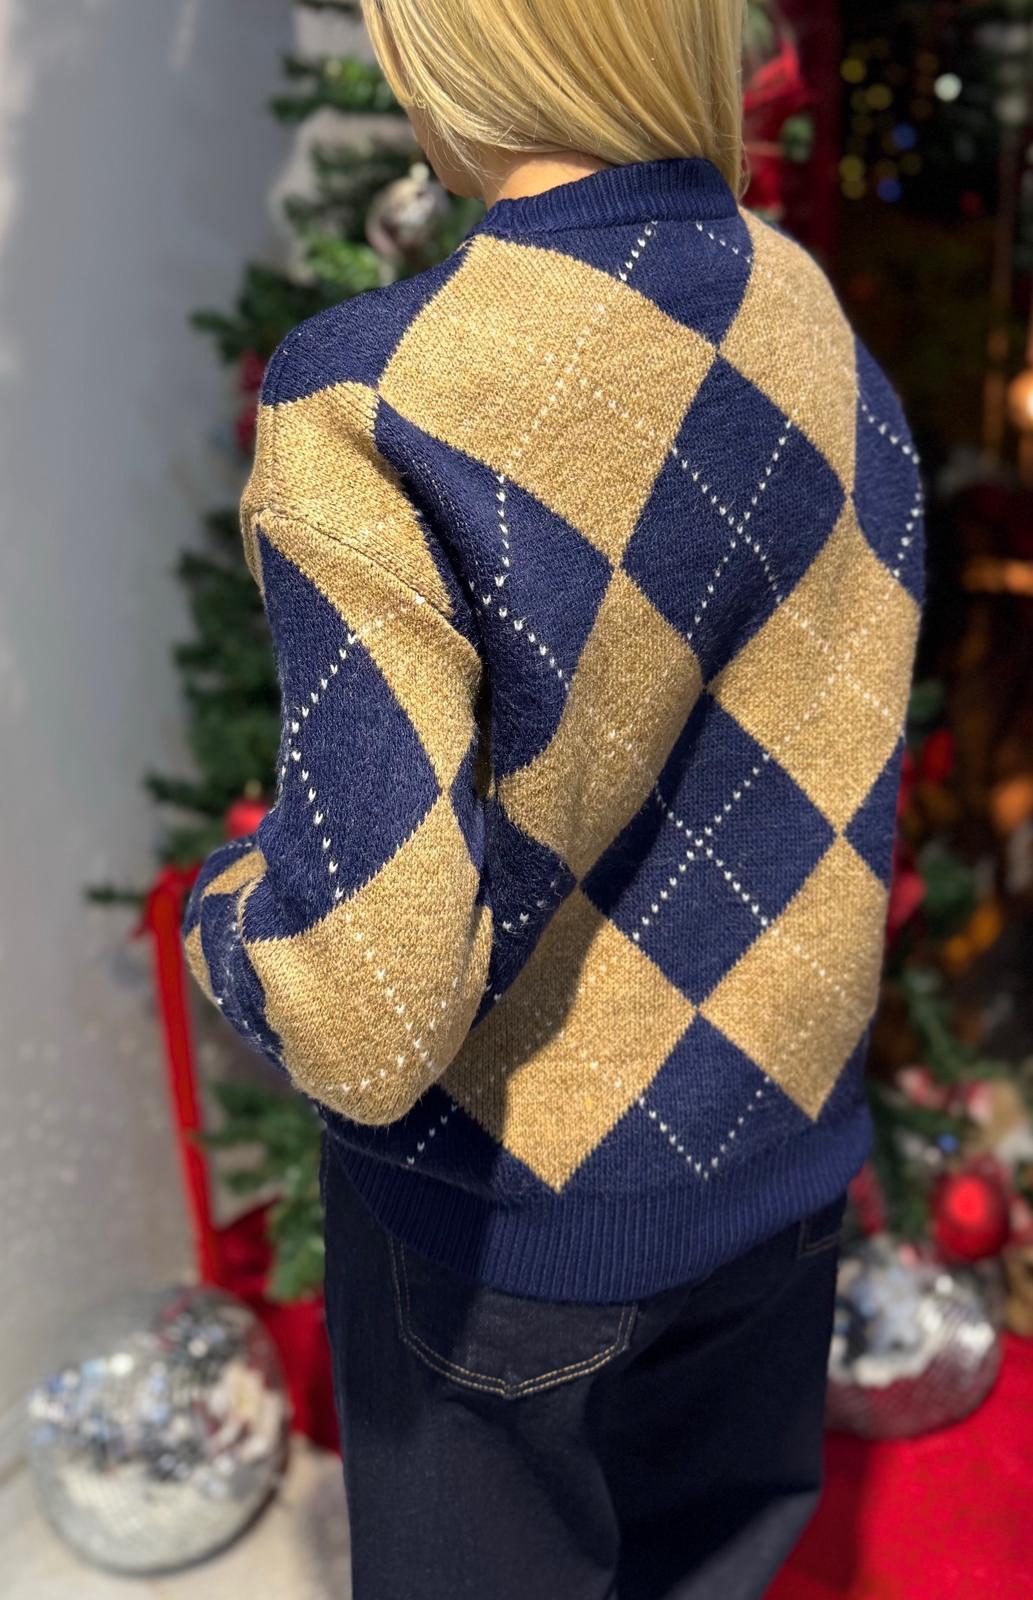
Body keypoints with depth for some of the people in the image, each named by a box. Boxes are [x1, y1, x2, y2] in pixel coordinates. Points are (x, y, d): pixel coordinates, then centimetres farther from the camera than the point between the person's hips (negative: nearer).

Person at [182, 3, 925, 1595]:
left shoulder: (376, 404, -28)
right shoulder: (832, 356, -9)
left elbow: (369, 1013, -28)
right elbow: (839, 769, 2)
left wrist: (229, 913, -7)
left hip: (512, 1191, -4)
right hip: (777, 1149, 5)